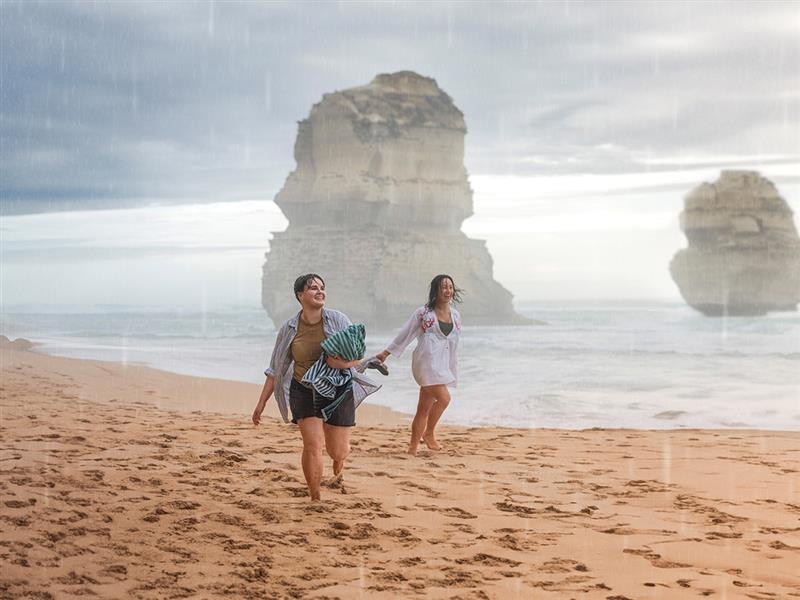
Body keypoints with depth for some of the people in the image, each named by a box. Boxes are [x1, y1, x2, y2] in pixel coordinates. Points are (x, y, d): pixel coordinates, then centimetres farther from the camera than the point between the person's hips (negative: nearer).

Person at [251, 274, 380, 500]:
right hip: (304, 392, 0)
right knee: (313, 445, -16)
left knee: (338, 451, 6)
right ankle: (315, 499, -1)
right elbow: (275, 369, 6)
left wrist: (343, 363, -27)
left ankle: (338, 469, 45)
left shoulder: (338, 320, -6)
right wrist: (261, 403, 5)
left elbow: (358, 355, -3)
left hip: (338, 390, 0)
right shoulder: (289, 329, -3)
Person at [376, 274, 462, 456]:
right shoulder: (423, 312, 1)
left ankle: (413, 448, 10)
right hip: (426, 360, -5)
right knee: (443, 398, -20)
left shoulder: (455, 315, 16)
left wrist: (452, 370, 20)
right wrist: (386, 352, 11)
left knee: (424, 409, 6)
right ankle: (429, 433, 0)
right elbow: (405, 334, 8)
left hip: (442, 364, 5)